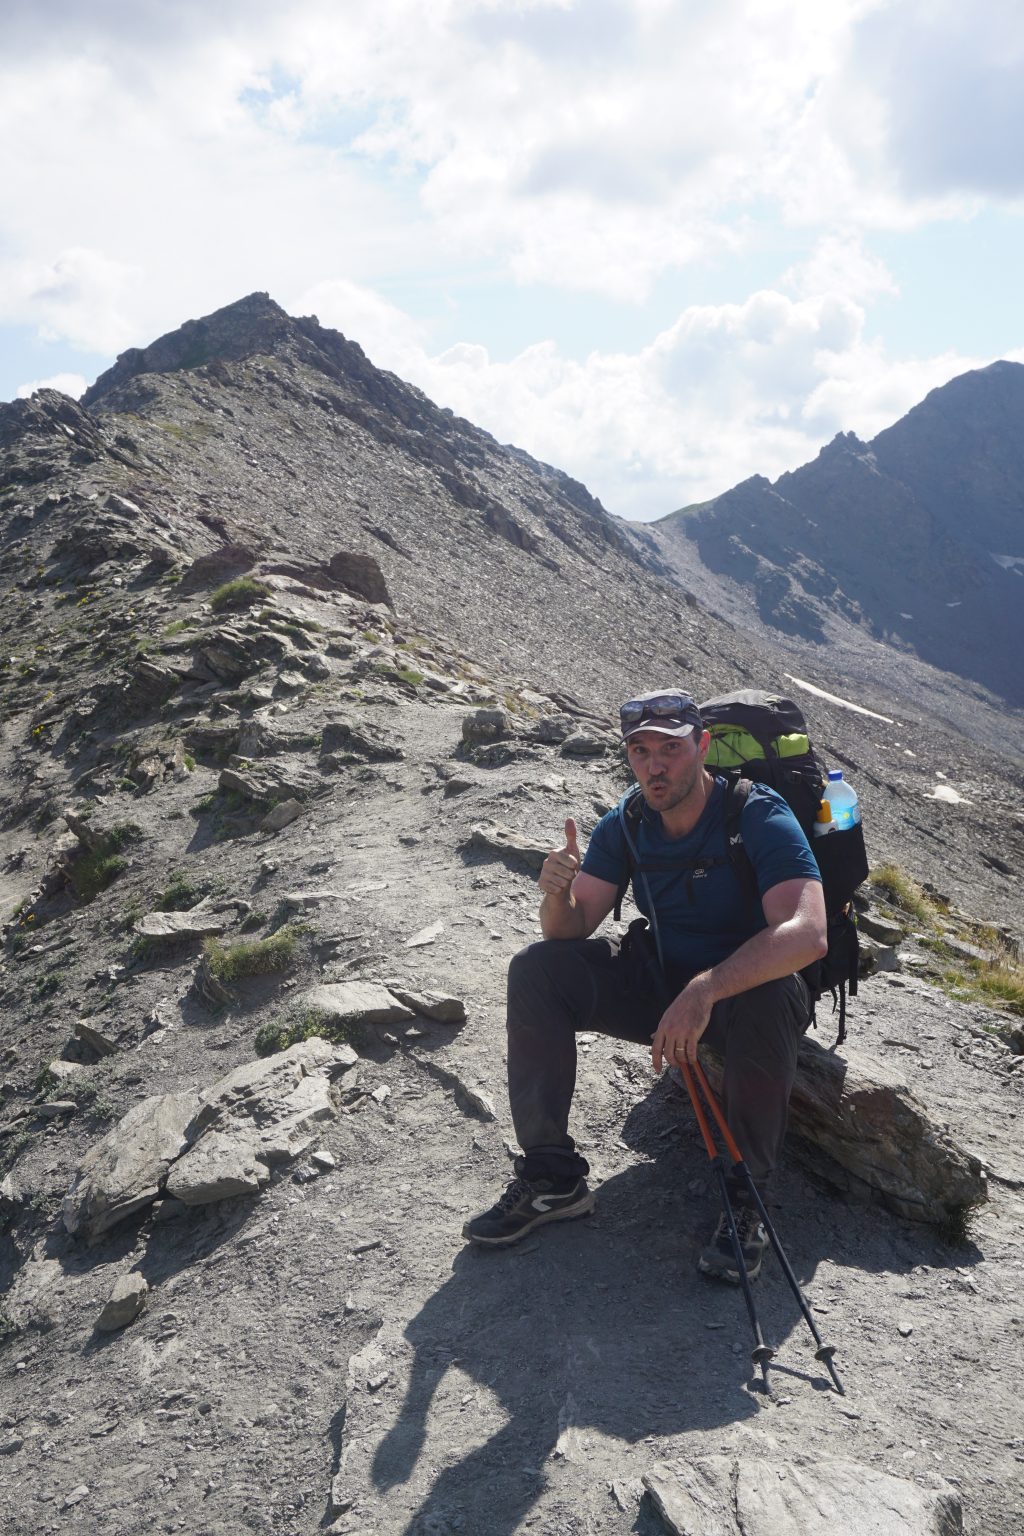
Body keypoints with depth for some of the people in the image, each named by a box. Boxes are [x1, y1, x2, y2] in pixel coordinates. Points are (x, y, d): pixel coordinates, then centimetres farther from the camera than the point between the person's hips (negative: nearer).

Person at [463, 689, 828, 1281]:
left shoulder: (759, 817, -22)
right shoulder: (625, 827, -6)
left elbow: (808, 933, -36)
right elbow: (571, 932, -5)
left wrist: (705, 990, -48)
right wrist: (558, 893, -30)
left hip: (745, 985, -5)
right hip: (661, 980, 5)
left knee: (767, 1000, -40)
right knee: (536, 970, -13)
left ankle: (747, 1197, -20)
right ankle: (553, 1177, -7)